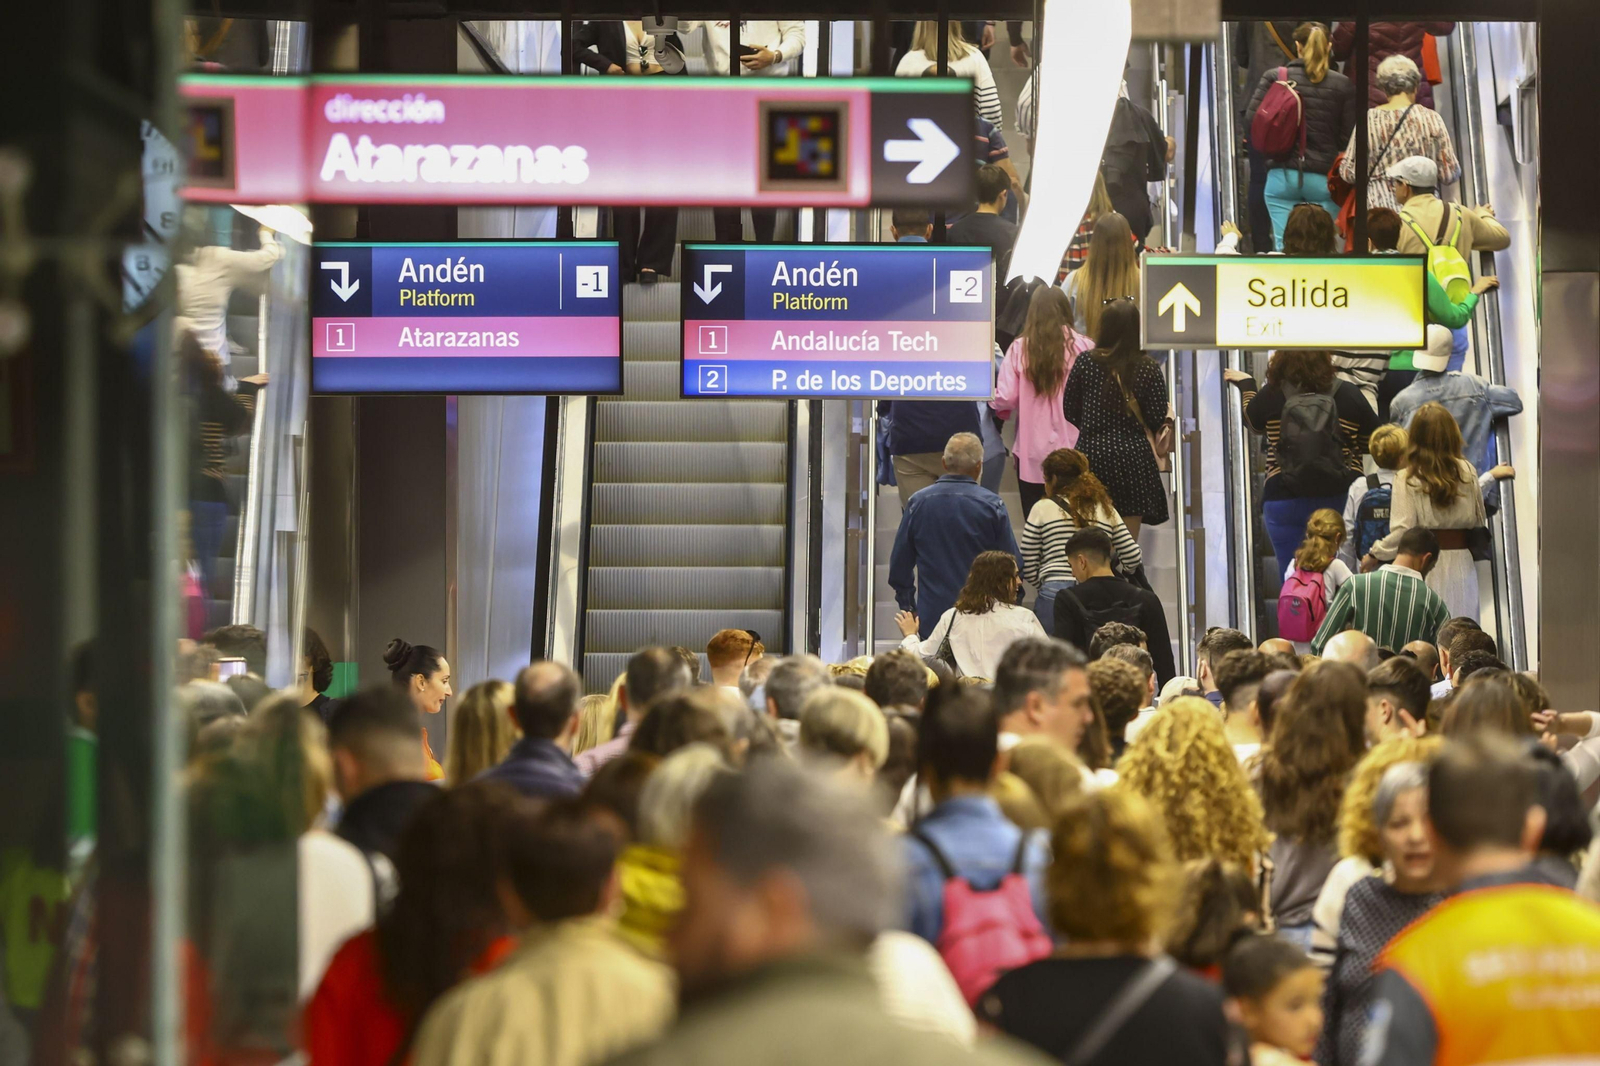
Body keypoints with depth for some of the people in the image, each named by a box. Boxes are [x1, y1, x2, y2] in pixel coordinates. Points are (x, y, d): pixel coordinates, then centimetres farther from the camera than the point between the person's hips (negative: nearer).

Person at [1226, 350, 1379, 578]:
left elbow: (1254, 421, 18)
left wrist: (1246, 385, 36)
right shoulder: (1347, 394, -5)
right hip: (1341, 497, 0)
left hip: (1285, 498, 0)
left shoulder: (1271, 396, -6)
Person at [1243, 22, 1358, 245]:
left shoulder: (1274, 77, 0)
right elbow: (1348, 135, -3)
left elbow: (1251, 120, -2)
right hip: (1324, 177, 0)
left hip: (1282, 176, 1)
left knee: (1284, 247, 2)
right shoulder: (1342, 85, -1)